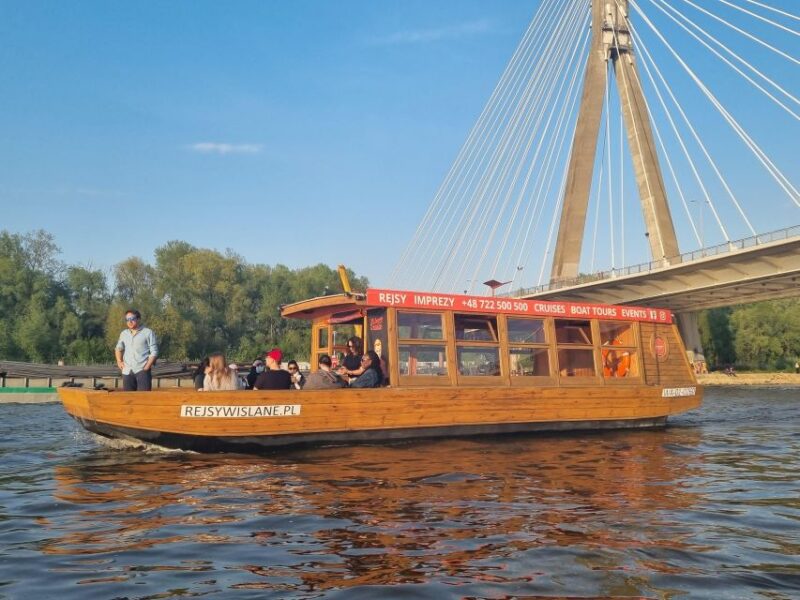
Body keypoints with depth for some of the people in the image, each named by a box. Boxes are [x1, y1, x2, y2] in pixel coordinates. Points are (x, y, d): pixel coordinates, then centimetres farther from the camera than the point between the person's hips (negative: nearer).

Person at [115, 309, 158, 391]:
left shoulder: (148, 333, 1)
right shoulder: (124, 334, 17)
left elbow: (154, 352, -2)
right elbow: (118, 348, 28)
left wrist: (146, 367, -10)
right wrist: (119, 361, 9)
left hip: (142, 370, -5)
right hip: (127, 371, 5)